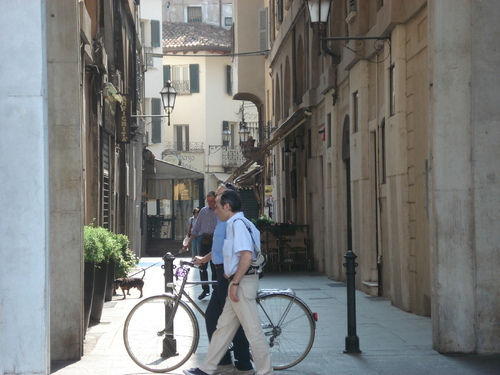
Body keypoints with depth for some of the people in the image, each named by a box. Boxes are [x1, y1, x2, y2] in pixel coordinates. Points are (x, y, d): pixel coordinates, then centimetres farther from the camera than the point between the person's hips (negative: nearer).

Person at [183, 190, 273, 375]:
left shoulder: (238, 224, -15)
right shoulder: (235, 224, 17)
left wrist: (235, 283, -21)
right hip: (238, 281, 11)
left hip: (242, 282, -11)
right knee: (224, 326, 14)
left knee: (252, 329, -4)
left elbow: (247, 256, -25)